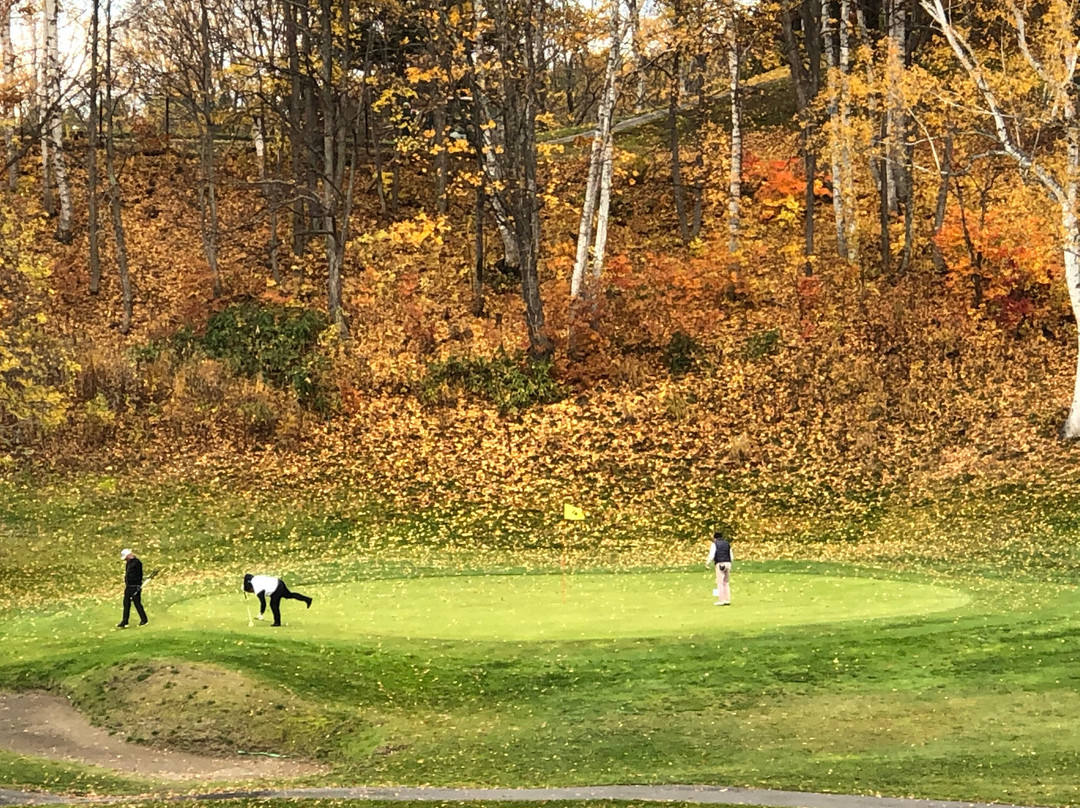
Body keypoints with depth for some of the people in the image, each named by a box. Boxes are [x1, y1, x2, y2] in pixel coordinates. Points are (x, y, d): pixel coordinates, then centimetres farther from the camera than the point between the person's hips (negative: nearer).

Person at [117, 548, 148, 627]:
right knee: (126, 604, 9)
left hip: (135, 587, -9)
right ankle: (124, 622, 12)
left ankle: (144, 620, 9)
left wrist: (138, 586, -19)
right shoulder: (129, 563, 14)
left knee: (137, 603, -3)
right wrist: (126, 585, 18)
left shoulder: (137, 562, -14)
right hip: (128, 587, 9)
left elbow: (139, 575, -17)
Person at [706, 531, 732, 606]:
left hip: (720, 564, -5)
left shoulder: (715, 544, 0)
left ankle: (721, 600, -6)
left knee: (720, 583, -3)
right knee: (726, 583, 12)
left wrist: (707, 563, 8)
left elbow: (711, 555, -8)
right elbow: (731, 556, 14)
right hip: (728, 563, 5)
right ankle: (727, 600, 10)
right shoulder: (727, 544, 15)